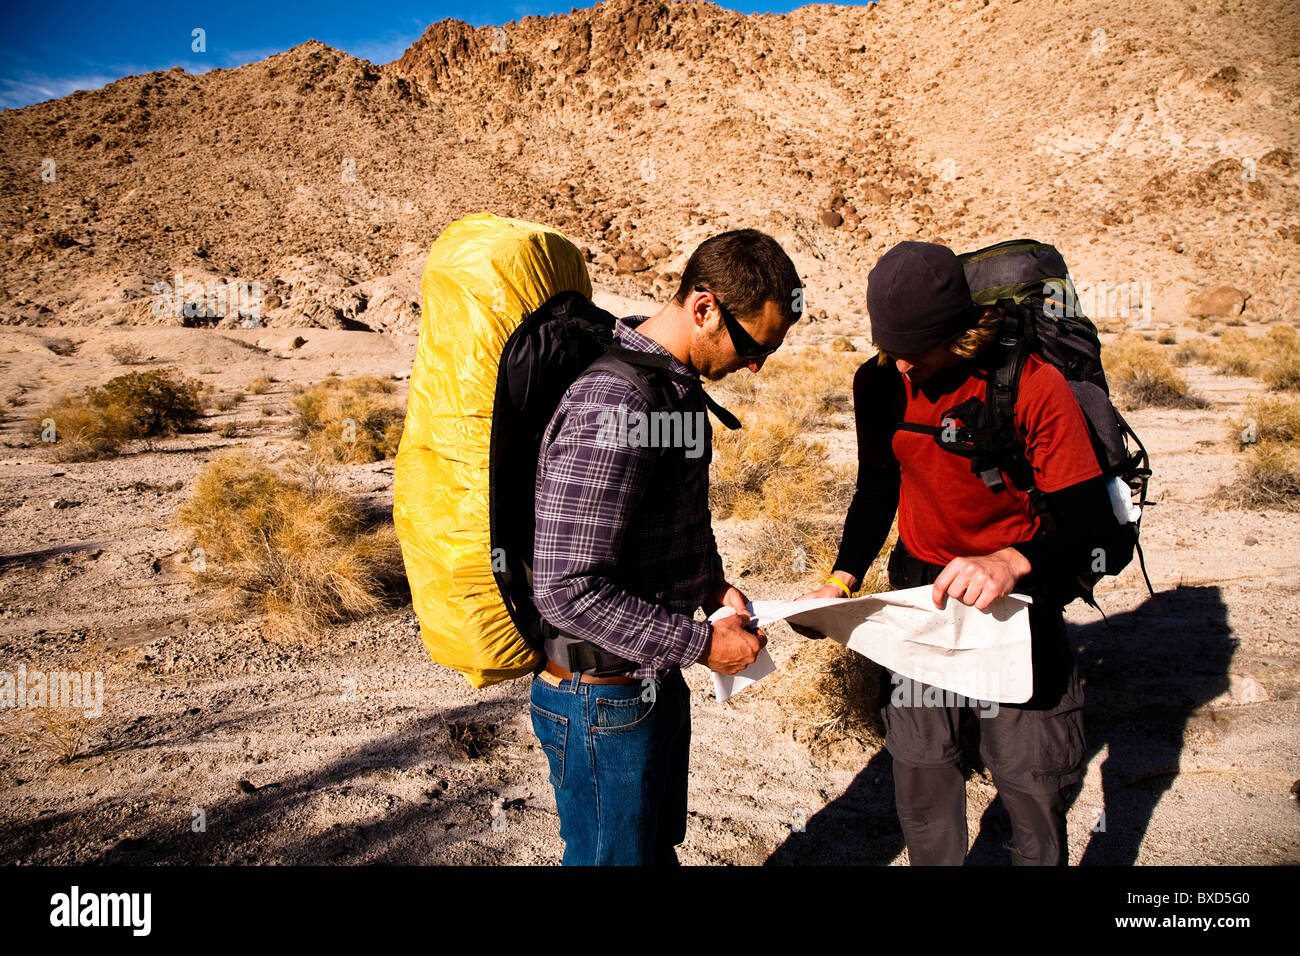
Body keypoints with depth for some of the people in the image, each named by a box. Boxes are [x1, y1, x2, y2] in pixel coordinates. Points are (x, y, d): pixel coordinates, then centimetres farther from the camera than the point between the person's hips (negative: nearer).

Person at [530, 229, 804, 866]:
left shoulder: (676, 384, 3)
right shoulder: (612, 404, -28)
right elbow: (568, 590, -30)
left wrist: (712, 584, 3)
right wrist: (700, 644, -22)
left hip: (655, 682, 9)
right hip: (602, 698, -9)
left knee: (659, 845, 26)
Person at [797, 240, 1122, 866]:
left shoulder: (1033, 386, -18)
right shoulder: (878, 383, -4)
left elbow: (1090, 520, -20)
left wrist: (1010, 563, -39)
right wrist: (841, 580, -4)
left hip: (1016, 592, -3)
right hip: (920, 587, 4)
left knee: (1030, 780, 2)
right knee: (918, 768, 8)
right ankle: (934, 861, 34)